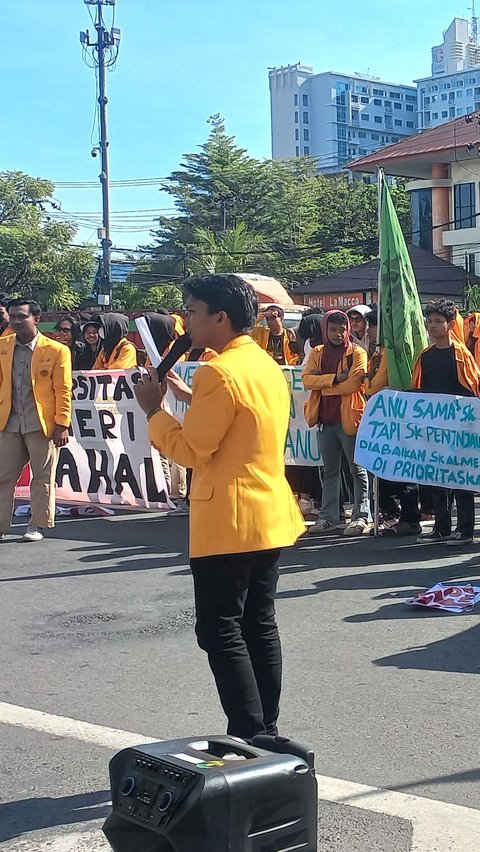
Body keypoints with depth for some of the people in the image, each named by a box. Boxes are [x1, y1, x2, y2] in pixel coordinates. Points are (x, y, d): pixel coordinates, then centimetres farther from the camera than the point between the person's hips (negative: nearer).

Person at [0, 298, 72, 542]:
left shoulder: (56, 350, -5)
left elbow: (63, 391, -5)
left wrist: (62, 425, -9)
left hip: (41, 424, -3)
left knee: (42, 478, 6)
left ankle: (38, 525, 16)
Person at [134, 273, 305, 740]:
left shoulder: (220, 372, -16)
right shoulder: (269, 367, 13)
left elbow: (190, 449, -16)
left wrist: (153, 409, -2)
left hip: (228, 521, -9)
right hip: (271, 514, 9)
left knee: (220, 631, -3)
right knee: (260, 625, 13)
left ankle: (248, 737, -3)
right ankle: (267, 731, 19)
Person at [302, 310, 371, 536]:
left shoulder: (357, 353, -3)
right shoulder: (317, 353, 11)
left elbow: (352, 384, -16)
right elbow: (306, 379, -4)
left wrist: (322, 384, -8)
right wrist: (334, 378, -15)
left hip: (348, 418, -5)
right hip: (325, 419, 5)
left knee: (357, 469, 1)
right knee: (330, 470, 12)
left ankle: (361, 516, 3)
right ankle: (328, 517, 18)